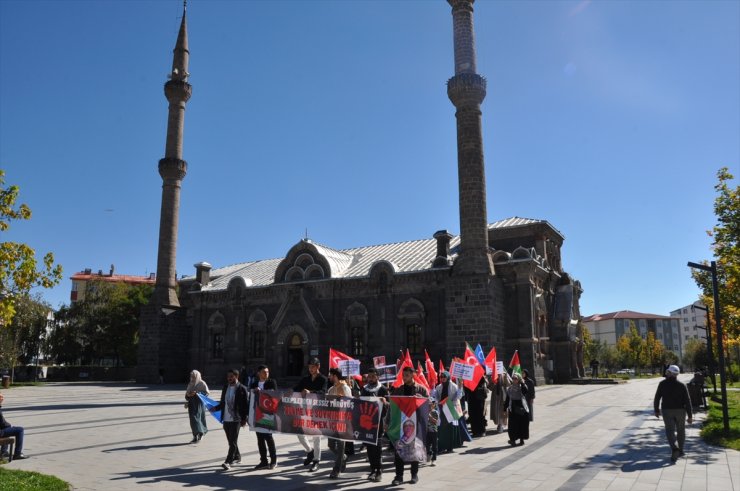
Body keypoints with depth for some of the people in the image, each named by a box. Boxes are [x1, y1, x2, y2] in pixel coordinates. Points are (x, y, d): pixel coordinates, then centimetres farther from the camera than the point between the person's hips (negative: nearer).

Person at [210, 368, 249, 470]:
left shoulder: (242, 389, -7)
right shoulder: (225, 387, 10)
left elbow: (245, 405, -7)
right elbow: (222, 403, 15)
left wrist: (244, 419, -10)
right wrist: (215, 408, -4)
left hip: (236, 419, -6)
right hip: (226, 419, 6)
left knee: (233, 441, -7)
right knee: (231, 441, 15)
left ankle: (228, 462, -8)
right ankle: (237, 457, 30)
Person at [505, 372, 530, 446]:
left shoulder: (522, 387, -1)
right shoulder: (509, 389, 6)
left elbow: (525, 391, -27)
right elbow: (507, 400, 10)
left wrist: (522, 382, -26)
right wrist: (505, 409, 7)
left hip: (522, 409, -1)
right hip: (513, 409, 1)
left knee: (522, 425, 5)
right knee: (513, 425, -2)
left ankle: (522, 439, 16)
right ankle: (513, 439, 2)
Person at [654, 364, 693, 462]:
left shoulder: (662, 384, -6)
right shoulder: (682, 385, -7)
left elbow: (657, 398, -2)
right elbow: (687, 401, -9)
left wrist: (656, 410, 11)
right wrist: (690, 416, -4)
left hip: (667, 411, -1)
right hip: (680, 411, 1)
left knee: (670, 431, -2)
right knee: (681, 430, 19)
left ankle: (675, 449, -24)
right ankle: (680, 450, 29)